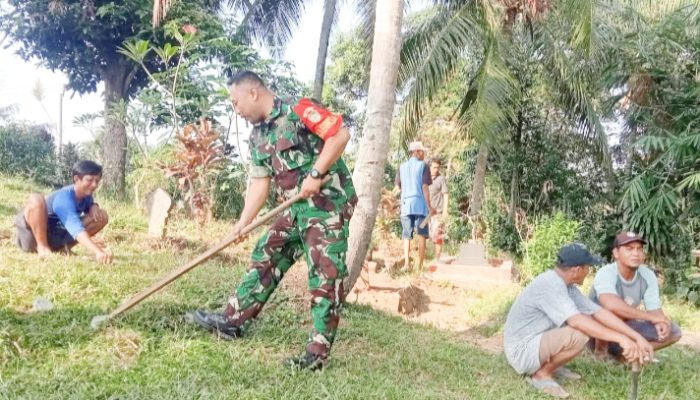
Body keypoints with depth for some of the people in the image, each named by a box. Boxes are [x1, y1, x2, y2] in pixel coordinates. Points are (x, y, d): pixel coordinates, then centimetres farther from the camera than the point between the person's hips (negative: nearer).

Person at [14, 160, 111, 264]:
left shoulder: (86, 194, -8)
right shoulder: (64, 197, -31)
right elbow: (75, 227, -45)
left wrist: (93, 207, -13)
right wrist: (98, 251, -60)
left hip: (56, 238, 6)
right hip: (32, 237, -6)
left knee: (102, 216, -8)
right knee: (36, 199, -36)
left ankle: (64, 247, -5)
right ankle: (42, 247, -21)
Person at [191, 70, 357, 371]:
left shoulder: (299, 111, -12)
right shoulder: (258, 137, 13)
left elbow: (341, 134, -19)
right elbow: (259, 181, 13)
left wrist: (316, 173, -22)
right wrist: (243, 221, 6)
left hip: (329, 204, -9)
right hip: (297, 210, 9)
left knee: (325, 277, -5)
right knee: (265, 258, 11)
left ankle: (318, 353, 1)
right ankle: (232, 320, 22)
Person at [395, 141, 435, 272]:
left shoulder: (402, 167, 11)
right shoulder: (423, 166, 0)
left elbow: (398, 186, 14)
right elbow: (425, 187, -6)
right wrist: (429, 207, -5)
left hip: (406, 205, 3)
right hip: (420, 204, -3)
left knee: (406, 236, 6)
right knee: (421, 235, 3)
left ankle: (407, 263, -8)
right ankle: (420, 265, 0)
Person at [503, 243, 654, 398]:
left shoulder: (566, 285, 3)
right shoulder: (549, 285, -25)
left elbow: (600, 312, 1)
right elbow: (577, 321, -36)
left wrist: (637, 337, -5)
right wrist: (620, 338, -38)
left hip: (537, 343, 10)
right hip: (521, 351, -9)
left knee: (589, 323, 6)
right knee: (578, 335, -29)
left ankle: (550, 365, 11)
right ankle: (541, 374, -8)